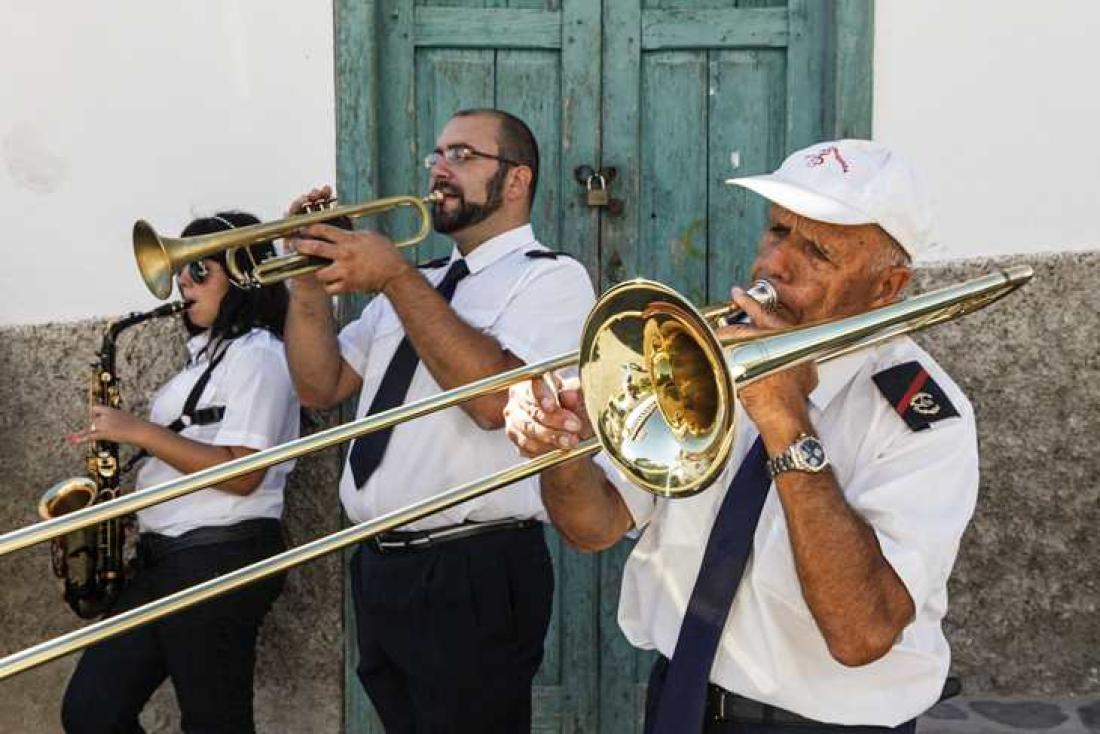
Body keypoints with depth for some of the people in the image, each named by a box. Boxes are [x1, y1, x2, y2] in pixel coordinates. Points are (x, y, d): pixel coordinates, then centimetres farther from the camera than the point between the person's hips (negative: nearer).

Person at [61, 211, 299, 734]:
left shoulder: (258, 354, -11)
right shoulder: (210, 353, 20)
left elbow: (241, 474, -20)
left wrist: (139, 431, -17)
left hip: (221, 560, -10)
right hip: (165, 555, 10)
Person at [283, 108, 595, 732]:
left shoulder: (552, 277, -7)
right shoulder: (417, 286, 17)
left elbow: (496, 398, -23)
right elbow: (321, 387, 13)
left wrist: (396, 279, -21)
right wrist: (310, 280, -2)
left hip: (474, 576, -7)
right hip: (379, 566, 7)